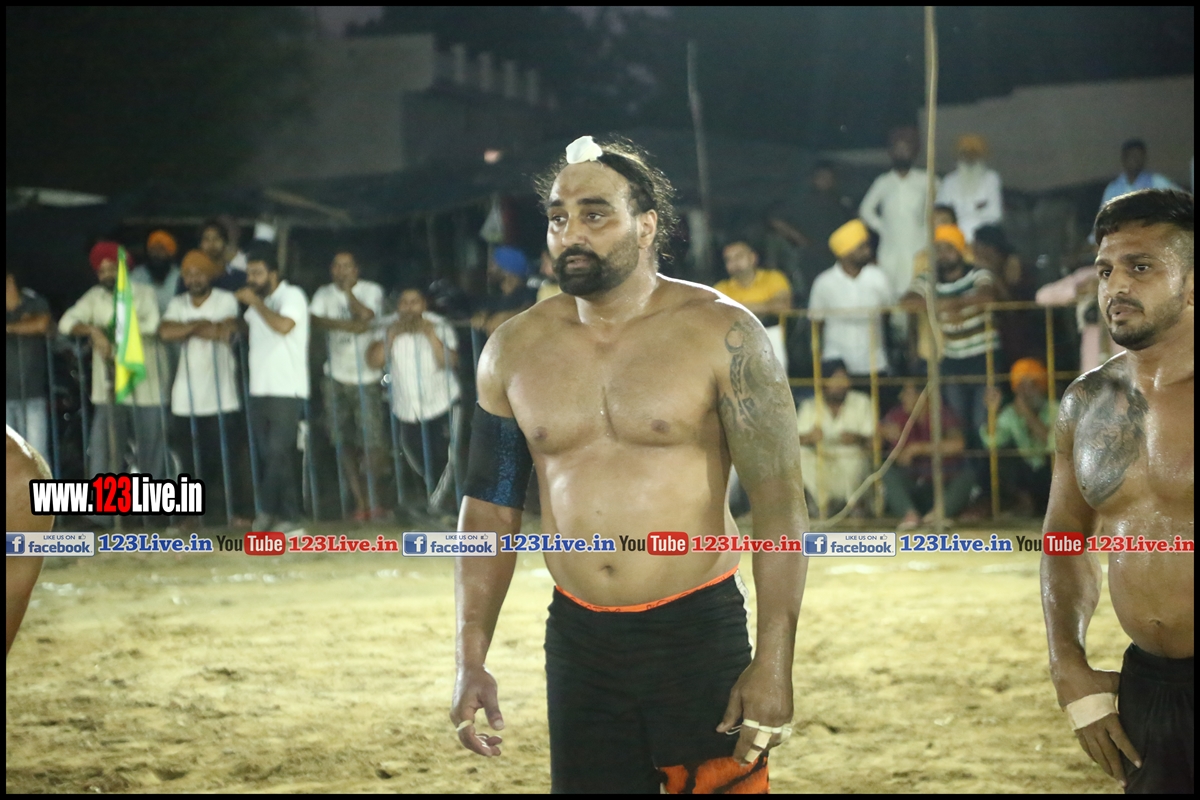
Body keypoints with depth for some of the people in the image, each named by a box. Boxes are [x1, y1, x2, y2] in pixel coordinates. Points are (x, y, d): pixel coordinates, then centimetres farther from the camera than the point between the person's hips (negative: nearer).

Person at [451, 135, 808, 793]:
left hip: (700, 638, -3)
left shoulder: (720, 335, -6)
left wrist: (774, 662, -16)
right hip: (578, 640, 3)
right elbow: (489, 509, 11)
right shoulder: (514, 350, 6)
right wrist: (471, 660, 5)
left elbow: (778, 499, -9)